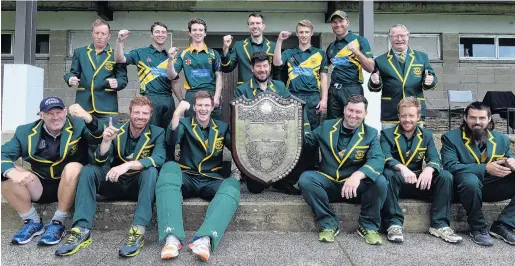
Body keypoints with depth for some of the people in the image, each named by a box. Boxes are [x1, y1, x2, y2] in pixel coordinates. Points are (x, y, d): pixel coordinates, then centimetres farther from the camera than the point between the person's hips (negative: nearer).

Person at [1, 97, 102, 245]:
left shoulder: (77, 126, -9)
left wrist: (87, 117, -48)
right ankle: (33, 222, 0)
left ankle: (58, 223, -17)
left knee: (73, 167, -33)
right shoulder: (26, 132, -1)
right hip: (40, 187, 3)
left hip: (70, 187, -3)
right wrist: (13, 173, -29)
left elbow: (99, 137, -28)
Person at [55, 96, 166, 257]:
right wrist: (106, 141, -27)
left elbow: (159, 159, -25)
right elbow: (101, 162, -7)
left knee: (151, 171, -32)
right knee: (89, 170, -19)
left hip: (138, 185, -3)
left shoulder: (157, 133, -6)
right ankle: (82, 230, -27)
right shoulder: (117, 131, 0)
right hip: (115, 183, 3)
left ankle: (138, 232, -38)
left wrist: (128, 165, -37)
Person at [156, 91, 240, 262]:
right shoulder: (185, 123, 9)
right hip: (187, 178, -1)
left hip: (212, 181, 1)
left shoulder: (222, 127, 16)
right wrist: (177, 113, -25)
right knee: (170, 167, -33)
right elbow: (171, 141, -12)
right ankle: (172, 237, -46)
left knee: (233, 184, -31)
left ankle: (206, 239, -50)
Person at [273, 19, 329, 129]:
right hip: (293, 96, 1)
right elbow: (277, 62, -7)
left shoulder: (320, 53, 10)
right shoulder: (289, 53, 12)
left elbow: (323, 78, 7)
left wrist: (324, 99, -2)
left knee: (313, 130, 4)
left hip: (313, 97, 0)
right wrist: (279, 40, -11)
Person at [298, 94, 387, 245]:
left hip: (357, 187, -1)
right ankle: (328, 224, -11)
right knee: (305, 179, -28)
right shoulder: (326, 126, 6)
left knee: (380, 182, -29)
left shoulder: (371, 134, 1)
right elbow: (307, 143, 13)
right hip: (328, 183, 1)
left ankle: (368, 226, -4)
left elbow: (377, 160, -16)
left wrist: (358, 175, -37)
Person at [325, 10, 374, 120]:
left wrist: (356, 52, -19)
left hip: (352, 89, -5)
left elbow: (370, 68, -6)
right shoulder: (331, 46, 15)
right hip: (333, 90, 5)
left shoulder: (360, 40, 0)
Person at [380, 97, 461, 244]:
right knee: (387, 174, -36)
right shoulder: (387, 133, 0)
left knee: (446, 176, -21)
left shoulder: (426, 135, 10)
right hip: (396, 181, -3)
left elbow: (434, 159, -5)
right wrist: (401, 167, -39)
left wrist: (429, 169, -30)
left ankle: (440, 225, -16)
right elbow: (385, 158, -17)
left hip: (419, 182, 3)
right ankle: (394, 224, -30)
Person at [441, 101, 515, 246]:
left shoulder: (501, 139, 10)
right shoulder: (451, 138, -5)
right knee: (470, 180, -39)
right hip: (468, 185, -5)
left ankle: (502, 226, -8)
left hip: (493, 186, 5)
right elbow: (450, 166, -18)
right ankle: (478, 228, -15)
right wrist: (485, 168, -26)